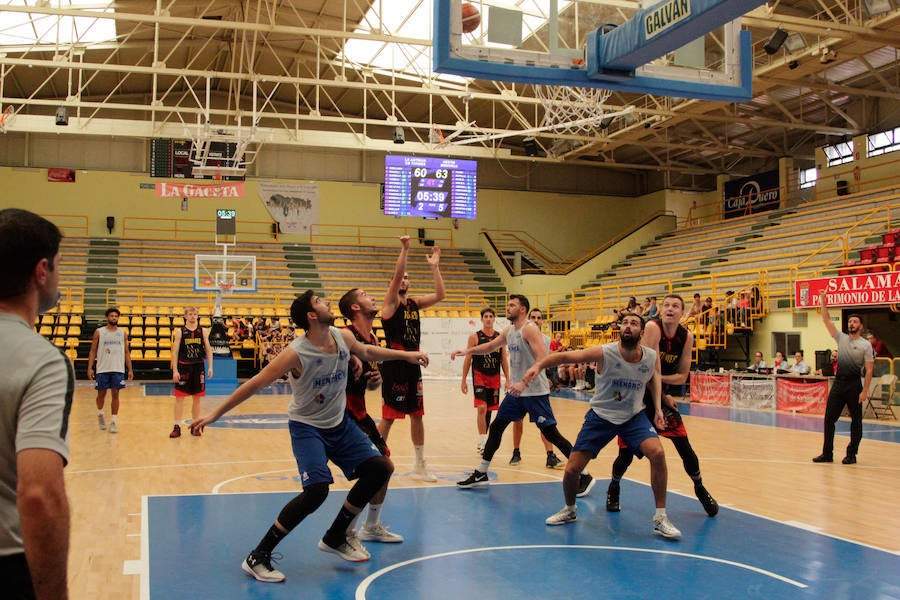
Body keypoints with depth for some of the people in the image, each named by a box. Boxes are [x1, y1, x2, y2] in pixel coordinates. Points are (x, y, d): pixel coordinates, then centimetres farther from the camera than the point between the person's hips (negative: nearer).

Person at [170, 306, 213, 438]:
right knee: (179, 397, -2)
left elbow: (208, 350, 7)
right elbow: (175, 351, -3)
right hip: (183, 367, -2)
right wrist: (175, 370, -11)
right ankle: (177, 427, 2)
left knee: (197, 397, 7)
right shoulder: (180, 332, -1)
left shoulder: (202, 331, 5)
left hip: (198, 367, 2)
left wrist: (210, 367, -3)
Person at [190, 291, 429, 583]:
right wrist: (215, 414, -20)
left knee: (379, 469, -1)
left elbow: (367, 352, 16)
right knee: (317, 490, -24)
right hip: (307, 427, -7)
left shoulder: (344, 337, -8)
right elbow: (254, 384, -21)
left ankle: (336, 537, 17)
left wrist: (406, 355, 18)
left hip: (340, 423, 7)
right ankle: (257, 558, -10)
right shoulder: (297, 353, -26)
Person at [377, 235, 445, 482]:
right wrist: (404, 250, -26)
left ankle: (420, 464, 21)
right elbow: (396, 275, -21)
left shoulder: (415, 303, 13)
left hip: (413, 364, 7)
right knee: (389, 417, -3)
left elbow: (440, 295, 2)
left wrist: (434, 267, 0)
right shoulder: (391, 302, -5)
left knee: (417, 415, 11)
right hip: (394, 365, -7)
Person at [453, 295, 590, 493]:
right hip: (517, 390, 9)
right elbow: (490, 346, 28)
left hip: (535, 391, -9)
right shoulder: (508, 331, 12)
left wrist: (524, 382, -32)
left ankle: (584, 476, 0)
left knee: (550, 433, -8)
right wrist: (467, 351, 14)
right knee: (496, 426, 10)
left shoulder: (530, 329, -14)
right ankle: (481, 473, 21)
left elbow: (542, 359, -24)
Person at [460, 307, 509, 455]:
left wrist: (507, 379, 5)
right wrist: (464, 380, -3)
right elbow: (468, 359, -1)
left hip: (495, 378, 4)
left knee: (489, 409, 10)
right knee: (481, 408, -17)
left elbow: (504, 360, 10)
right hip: (479, 376, -4)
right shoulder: (474, 337, -3)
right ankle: (482, 441, -14)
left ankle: (483, 440, 23)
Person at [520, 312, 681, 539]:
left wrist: (657, 408, 2)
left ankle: (660, 518, -7)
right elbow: (564, 356, -20)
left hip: (634, 416, 1)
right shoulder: (604, 353, -22)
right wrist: (538, 365, -36)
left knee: (657, 453, -24)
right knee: (572, 469, -5)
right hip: (601, 416, -1)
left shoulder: (652, 357, -12)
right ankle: (570, 510, 28)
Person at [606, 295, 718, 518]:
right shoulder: (653, 327, -20)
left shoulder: (687, 337, -5)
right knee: (627, 452, -3)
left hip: (662, 394, 4)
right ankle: (613, 487, 25)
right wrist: (663, 396, -15)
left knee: (684, 446, -3)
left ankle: (700, 489, 21)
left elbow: (682, 376, -1)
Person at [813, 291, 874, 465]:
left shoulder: (866, 345, -2)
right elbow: (827, 321, 6)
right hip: (838, 383, 5)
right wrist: (823, 303, -4)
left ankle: (851, 454, 11)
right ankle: (827, 454, 9)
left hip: (854, 385, -5)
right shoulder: (841, 338, 11)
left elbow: (869, 370, -6)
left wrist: (864, 391, -13)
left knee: (856, 421, 3)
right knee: (829, 419, 3)